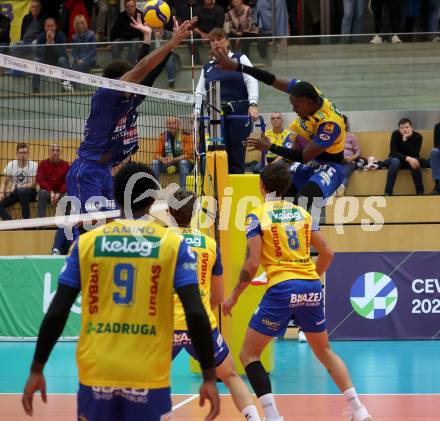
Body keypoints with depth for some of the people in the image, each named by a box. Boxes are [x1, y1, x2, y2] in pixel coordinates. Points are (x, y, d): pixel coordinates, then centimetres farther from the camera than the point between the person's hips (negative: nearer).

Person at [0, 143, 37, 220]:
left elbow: (32, 184, -17)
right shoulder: (11, 165, -2)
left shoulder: (33, 165, -12)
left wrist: (16, 187, -26)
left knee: (21, 191, -39)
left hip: (29, 192, -4)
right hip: (14, 192, 4)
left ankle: (26, 220, -26)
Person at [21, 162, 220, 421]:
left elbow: (56, 313, 2)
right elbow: (196, 314, -8)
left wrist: (37, 370, 10)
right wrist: (210, 377, -3)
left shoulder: (87, 243, 3)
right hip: (148, 379, -2)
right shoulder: (173, 244, -1)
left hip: (96, 375, 2)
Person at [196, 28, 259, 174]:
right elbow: (200, 92, 16)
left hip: (239, 113, -3)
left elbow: (252, 82, -3)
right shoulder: (207, 67, 17)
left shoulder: (240, 59, 8)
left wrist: (253, 104, -18)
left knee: (236, 157, -5)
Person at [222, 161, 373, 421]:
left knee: (249, 355, 6)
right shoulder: (302, 212, 13)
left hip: (281, 289, -5)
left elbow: (252, 263, -9)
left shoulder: (257, 215, -1)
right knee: (325, 351, 22)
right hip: (312, 287, 5)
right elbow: (327, 253, 13)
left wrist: (233, 297, 2)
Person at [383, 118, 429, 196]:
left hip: (409, 160, 1)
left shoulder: (418, 136, -16)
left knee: (415, 162, -34)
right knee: (395, 161, -36)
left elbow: (414, 154, -27)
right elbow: (393, 152, -26)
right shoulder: (395, 134, -19)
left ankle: (420, 192, -28)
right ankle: (388, 193, -36)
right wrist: (407, 158, -41)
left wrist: (405, 140, -36)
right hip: (397, 158, -1)